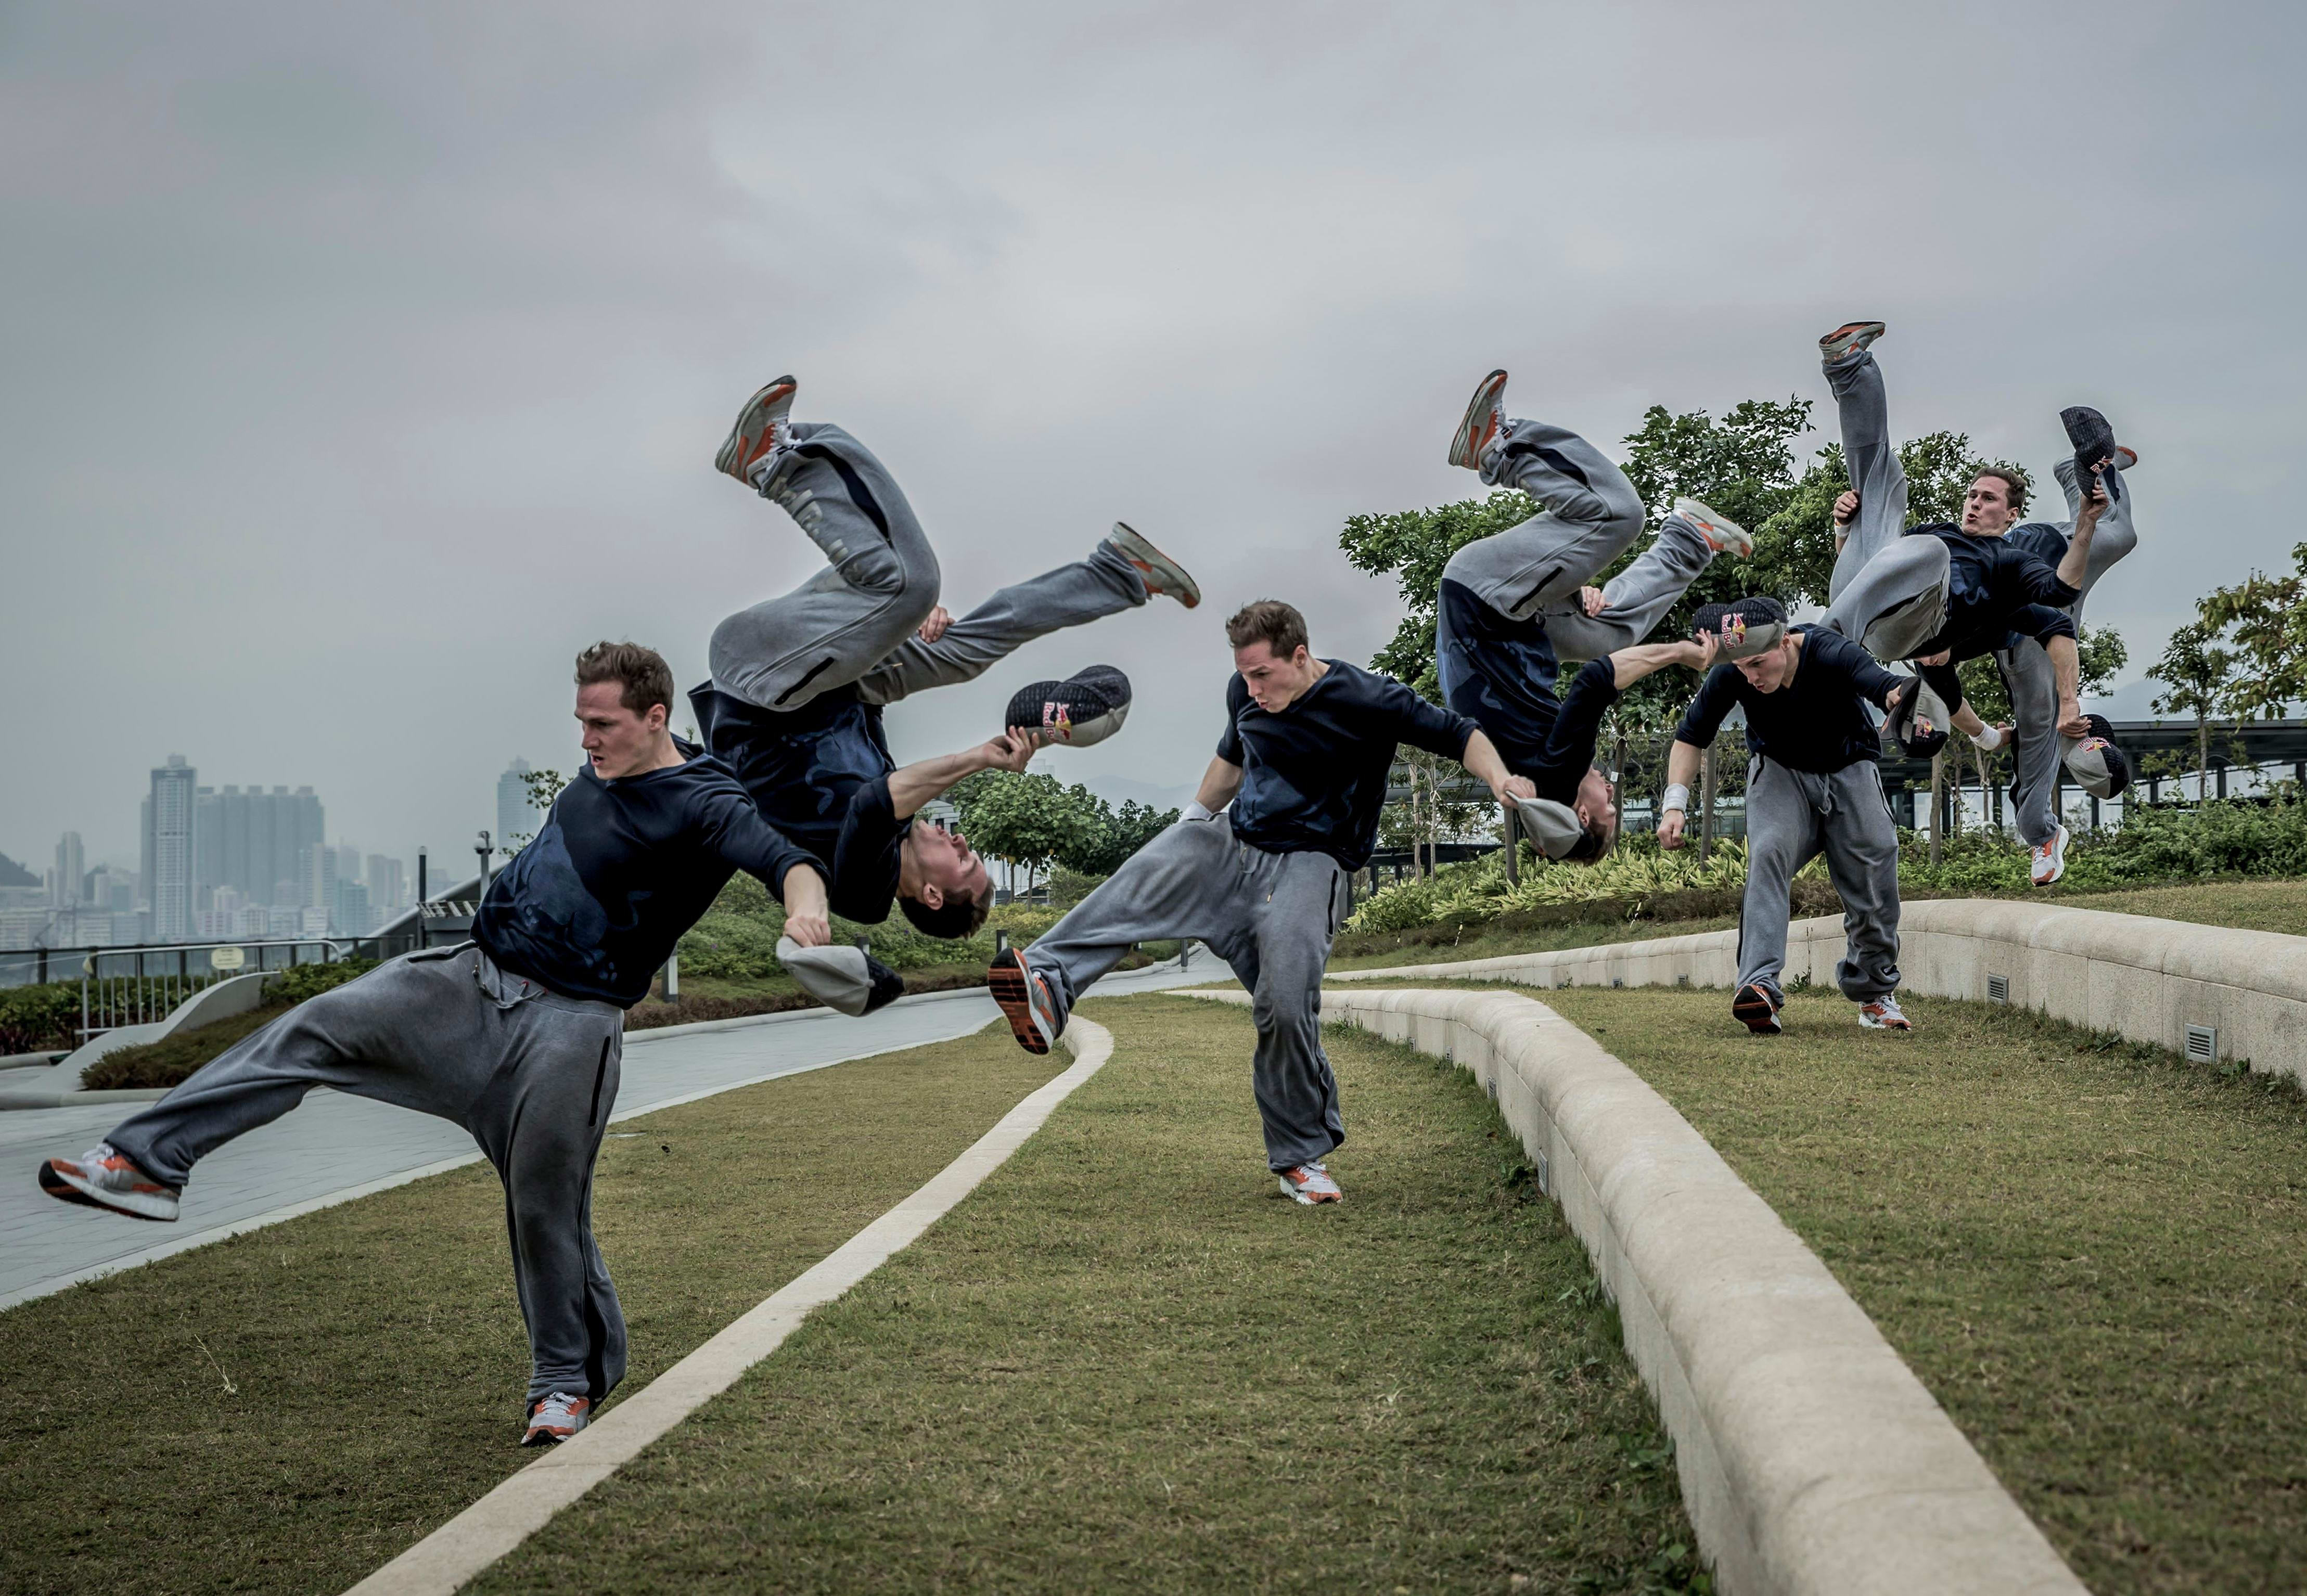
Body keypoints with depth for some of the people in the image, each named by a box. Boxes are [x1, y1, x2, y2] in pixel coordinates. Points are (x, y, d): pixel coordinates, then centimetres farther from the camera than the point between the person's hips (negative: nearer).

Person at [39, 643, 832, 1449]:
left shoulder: (702, 806, -16)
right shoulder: (607, 770, 8)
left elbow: (785, 861, -34)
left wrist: (804, 906, -53)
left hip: (570, 1020, -7)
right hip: (471, 977, 7)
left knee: (548, 1208, -3)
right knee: (316, 1028, -4)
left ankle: (569, 1381, 15)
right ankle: (148, 1163, -3)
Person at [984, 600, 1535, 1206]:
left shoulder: (1367, 701, -12)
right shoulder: (1246, 694, 6)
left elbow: (1458, 734, -9)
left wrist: (1499, 777, -26)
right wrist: (1197, 814, 31)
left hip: (1309, 865, -5)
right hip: (1233, 844, 5)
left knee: (1286, 1005, -21)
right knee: (1149, 872, -27)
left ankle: (1301, 1157, -4)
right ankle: (1050, 980, -46)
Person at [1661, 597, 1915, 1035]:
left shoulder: (1831, 654, -34)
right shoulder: (1729, 676, -25)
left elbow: (1885, 685, -52)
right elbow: (1691, 737, -14)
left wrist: (1903, 697, -77)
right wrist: (1675, 804, -28)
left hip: (1849, 769, 0)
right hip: (1779, 769, 1)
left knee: (1874, 878, -2)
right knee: (1767, 855, -25)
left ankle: (1876, 994, 20)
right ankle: (1760, 986, -35)